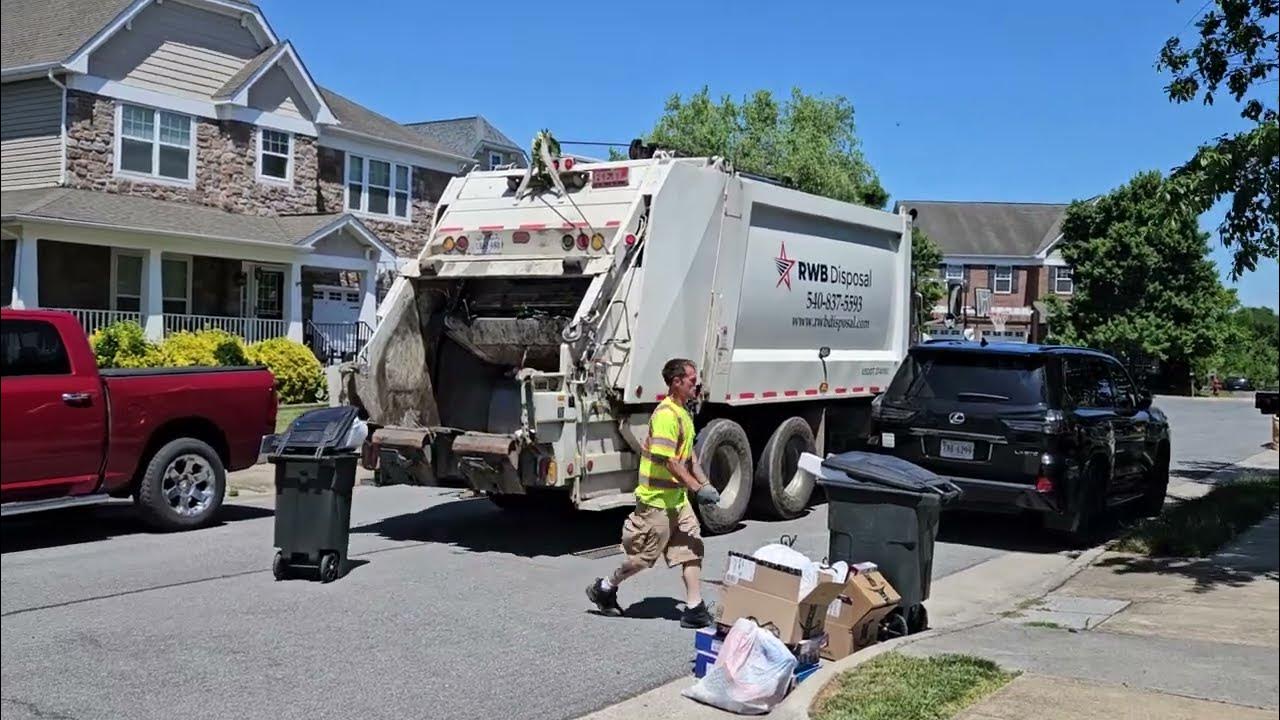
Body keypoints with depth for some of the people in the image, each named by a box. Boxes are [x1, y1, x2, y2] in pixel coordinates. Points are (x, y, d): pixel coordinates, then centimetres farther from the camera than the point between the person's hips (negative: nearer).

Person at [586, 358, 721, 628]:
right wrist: (698, 488, -22)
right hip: (657, 499, -9)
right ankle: (604, 588, 22)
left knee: (692, 548, 4)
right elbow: (669, 461, -25)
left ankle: (694, 608, 6)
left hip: (677, 497, 9)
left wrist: (705, 484, 7)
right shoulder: (665, 415, -20)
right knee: (643, 555, 3)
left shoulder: (684, 414, 12)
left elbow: (689, 454, 18)